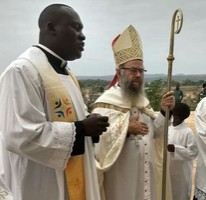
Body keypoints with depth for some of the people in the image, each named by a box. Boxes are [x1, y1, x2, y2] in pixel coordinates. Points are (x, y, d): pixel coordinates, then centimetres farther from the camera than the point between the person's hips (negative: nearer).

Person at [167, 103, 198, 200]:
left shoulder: (188, 132, -15)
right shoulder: (168, 129, 2)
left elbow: (194, 152, -17)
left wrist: (175, 149, -25)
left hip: (181, 171, -5)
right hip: (169, 169, 5)